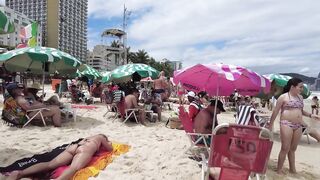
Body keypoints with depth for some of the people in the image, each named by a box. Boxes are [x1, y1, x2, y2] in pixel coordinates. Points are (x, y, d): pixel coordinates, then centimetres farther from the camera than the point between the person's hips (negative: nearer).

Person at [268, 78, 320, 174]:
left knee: (293, 149, 14)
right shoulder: (283, 97, -6)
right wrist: (271, 124, -5)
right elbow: (275, 111, -5)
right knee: (285, 148, -5)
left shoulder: (300, 97, 14)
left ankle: (292, 169, 26)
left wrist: (311, 115, 9)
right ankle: (279, 169, 6)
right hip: (286, 124, -6)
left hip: (298, 126, 6)